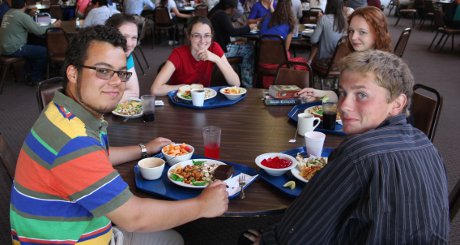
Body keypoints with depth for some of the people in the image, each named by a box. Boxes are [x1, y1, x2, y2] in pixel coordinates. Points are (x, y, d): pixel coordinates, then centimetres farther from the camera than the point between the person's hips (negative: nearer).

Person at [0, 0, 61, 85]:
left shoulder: (7, 13, 11)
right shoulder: (22, 16, -16)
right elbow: (39, 31, -15)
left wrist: (31, 15, 22)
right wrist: (54, 25, -3)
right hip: (13, 49, -9)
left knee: (32, 46, 28)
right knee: (44, 51, -3)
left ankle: (29, 71, 32)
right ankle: (35, 79, 8)